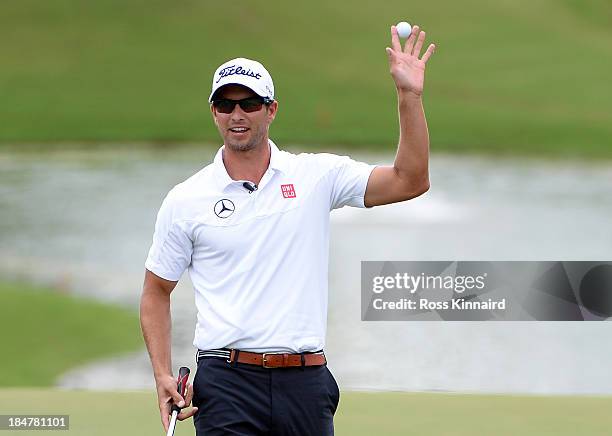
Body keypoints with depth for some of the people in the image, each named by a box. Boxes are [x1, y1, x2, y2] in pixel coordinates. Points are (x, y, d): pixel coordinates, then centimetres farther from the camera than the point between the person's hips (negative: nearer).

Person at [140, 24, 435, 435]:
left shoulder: (317, 176, 5)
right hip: (226, 382, -1)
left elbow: (409, 181, -2)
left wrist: (410, 96, -11)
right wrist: (163, 375, 0)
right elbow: (156, 291, 11)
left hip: (305, 384, 1)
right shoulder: (185, 200, 4)